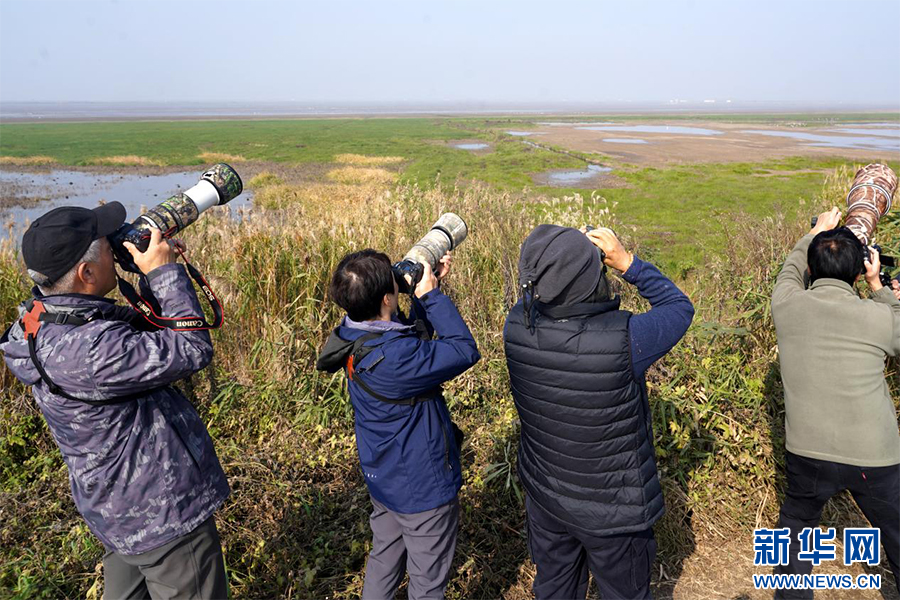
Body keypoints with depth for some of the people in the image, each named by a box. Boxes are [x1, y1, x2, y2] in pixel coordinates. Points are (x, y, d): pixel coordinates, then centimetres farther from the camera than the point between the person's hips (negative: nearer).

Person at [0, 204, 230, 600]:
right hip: (162, 513, -9)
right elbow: (192, 350, -28)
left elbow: (134, 333, 11)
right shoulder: (90, 348, -34)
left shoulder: (43, 321, -3)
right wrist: (164, 271, -20)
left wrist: (152, 279, -3)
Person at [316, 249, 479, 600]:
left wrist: (429, 290, -4)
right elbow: (464, 350, -25)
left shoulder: (353, 335, -9)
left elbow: (417, 334, 7)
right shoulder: (394, 357, -36)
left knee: (384, 559, 30)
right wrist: (432, 294, -20)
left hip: (383, 478, 8)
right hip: (422, 486, -8)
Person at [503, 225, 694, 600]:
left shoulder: (518, 325, -22)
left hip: (544, 497, 4)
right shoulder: (624, 338, -33)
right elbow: (679, 308, -11)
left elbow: (531, 297, 5)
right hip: (611, 511, -4)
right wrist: (628, 263, -12)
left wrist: (572, 256, -8)